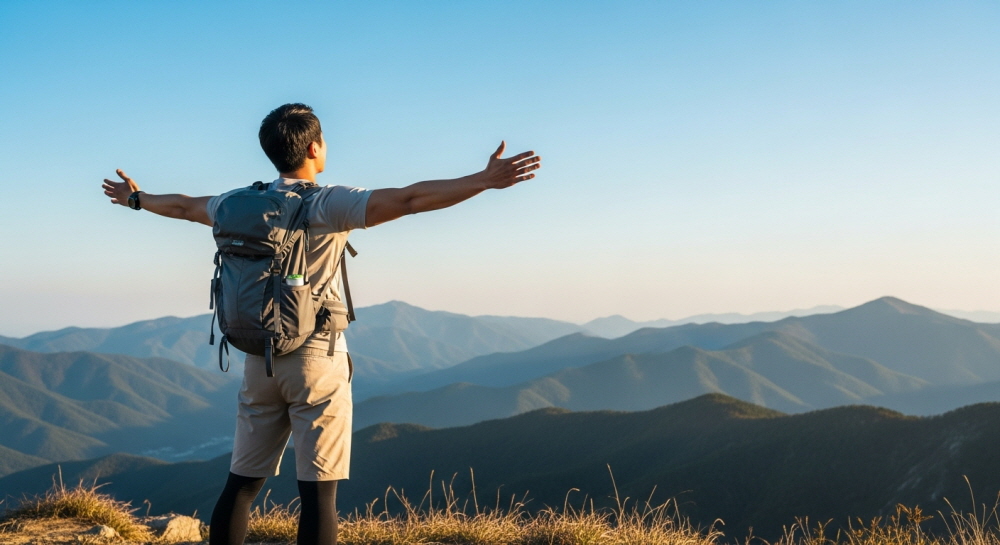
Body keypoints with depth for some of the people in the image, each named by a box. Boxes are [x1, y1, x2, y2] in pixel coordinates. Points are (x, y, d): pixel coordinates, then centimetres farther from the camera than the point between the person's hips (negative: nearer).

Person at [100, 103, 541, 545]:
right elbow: (408, 199, -23)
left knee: (241, 484, 11)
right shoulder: (328, 204, -11)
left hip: (259, 359, 6)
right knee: (318, 491, -3)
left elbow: (184, 206, 26)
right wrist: (484, 181, -27)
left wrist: (135, 199, 46)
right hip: (317, 359, -6)